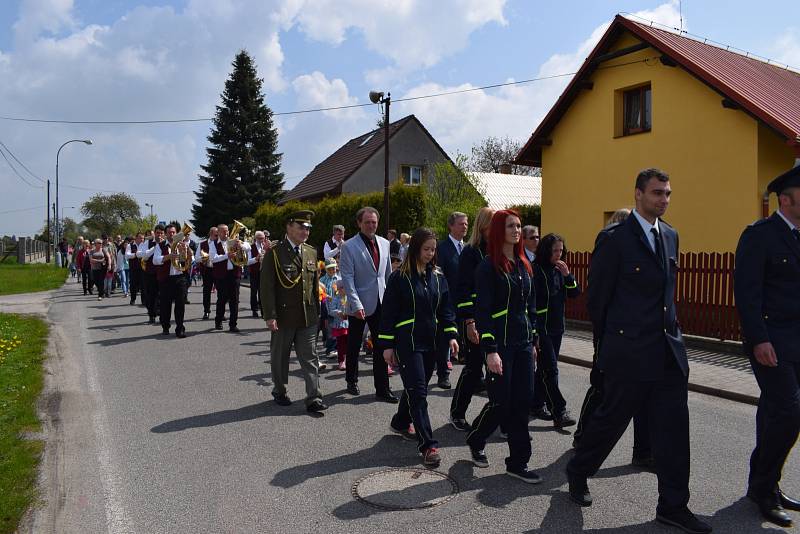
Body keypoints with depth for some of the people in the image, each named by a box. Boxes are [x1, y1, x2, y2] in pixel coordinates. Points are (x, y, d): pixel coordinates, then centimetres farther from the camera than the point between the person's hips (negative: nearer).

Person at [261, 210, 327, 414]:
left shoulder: (311, 252, 9)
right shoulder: (274, 253, -8)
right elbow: (267, 287, -11)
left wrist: (317, 311, 12)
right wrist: (270, 316, -15)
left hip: (308, 317, 4)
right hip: (283, 315, -3)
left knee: (310, 359, 2)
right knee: (279, 357, 13)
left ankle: (314, 399, 6)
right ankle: (279, 392, 32)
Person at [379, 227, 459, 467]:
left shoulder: (438, 276, 8)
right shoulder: (400, 277, -7)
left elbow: (446, 308, 11)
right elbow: (389, 312, -6)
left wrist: (451, 335, 1)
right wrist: (387, 345, -7)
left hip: (431, 342, 6)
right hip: (408, 343, -5)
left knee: (416, 387, 16)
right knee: (417, 392, -7)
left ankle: (400, 423, 39)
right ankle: (428, 445, -5)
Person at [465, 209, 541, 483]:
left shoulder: (524, 265, 11)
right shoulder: (488, 266, -10)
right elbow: (482, 311, -14)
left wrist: (533, 341, 15)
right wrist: (490, 350, -18)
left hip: (523, 344, 7)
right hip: (501, 344, -6)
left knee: (523, 402, 6)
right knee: (501, 403, 1)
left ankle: (518, 462, 17)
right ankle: (475, 440, 29)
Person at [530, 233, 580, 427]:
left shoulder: (559, 270, 10)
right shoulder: (535, 270, -11)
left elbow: (575, 293, 10)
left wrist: (568, 275, -7)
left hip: (556, 326, 7)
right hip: (541, 327, -7)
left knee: (545, 368, 14)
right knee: (550, 369, -8)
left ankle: (537, 404, 26)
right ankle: (559, 413, -6)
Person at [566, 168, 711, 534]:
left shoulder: (670, 236, 11)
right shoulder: (614, 238, -11)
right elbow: (597, 297, -5)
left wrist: (669, 328, 15)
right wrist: (608, 344, 3)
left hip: (669, 349, 7)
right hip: (629, 352, -6)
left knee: (673, 428, 9)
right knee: (610, 419, 8)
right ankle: (577, 473, 32)